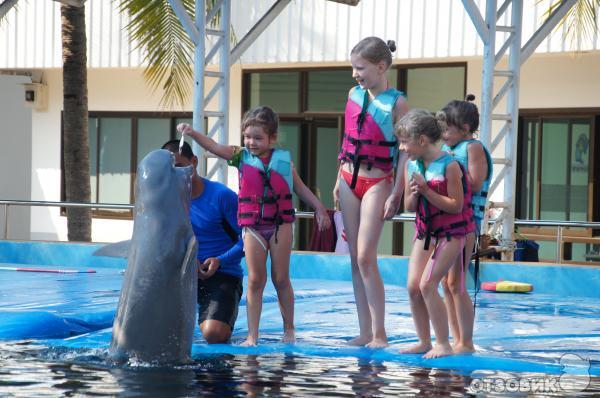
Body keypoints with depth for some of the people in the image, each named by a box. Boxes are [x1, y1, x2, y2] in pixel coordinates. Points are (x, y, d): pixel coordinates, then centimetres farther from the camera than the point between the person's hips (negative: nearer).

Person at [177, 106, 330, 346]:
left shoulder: (283, 161, 3)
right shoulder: (241, 157, 2)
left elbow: (301, 189, 12)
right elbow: (214, 147, -9)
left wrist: (319, 209, 7)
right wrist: (193, 134, -24)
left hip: (280, 224, 0)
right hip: (252, 226, 0)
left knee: (281, 279, 5)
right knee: (255, 280, 0)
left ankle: (289, 330, 19)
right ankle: (252, 335, 3)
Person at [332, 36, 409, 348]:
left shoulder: (396, 103, -10)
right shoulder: (355, 94, 8)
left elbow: (406, 151, -10)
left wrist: (396, 194, -14)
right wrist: (339, 180, 16)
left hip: (377, 182, -6)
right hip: (349, 179, 6)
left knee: (366, 258, -13)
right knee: (355, 259, 5)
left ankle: (379, 334, -8)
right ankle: (365, 331, 10)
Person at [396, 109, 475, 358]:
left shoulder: (449, 166, -19)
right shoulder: (411, 165, 2)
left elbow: (456, 206, -19)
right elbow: (409, 206, 9)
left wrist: (426, 190, -23)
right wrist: (413, 193, -14)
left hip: (450, 232, -7)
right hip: (425, 231, 7)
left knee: (427, 284, -15)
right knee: (413, 286, 0)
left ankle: (443, 344, -6)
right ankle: (424, 342, 12)